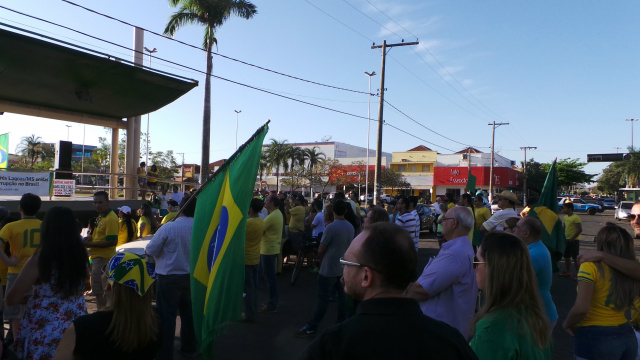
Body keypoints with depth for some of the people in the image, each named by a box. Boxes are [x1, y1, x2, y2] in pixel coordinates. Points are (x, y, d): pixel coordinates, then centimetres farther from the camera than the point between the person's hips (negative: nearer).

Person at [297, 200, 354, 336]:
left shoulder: (331, 227, -19)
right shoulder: (351, 228, 1)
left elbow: (321, 250, -14)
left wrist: (321, 259, 9)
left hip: (329, 269, -6)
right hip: (344, 268, 6)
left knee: (323, 298, 0)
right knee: (342, 297, 14)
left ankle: (311, 328, 8)